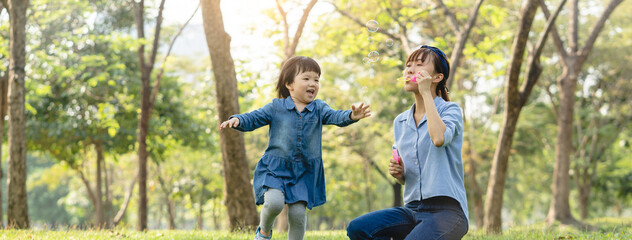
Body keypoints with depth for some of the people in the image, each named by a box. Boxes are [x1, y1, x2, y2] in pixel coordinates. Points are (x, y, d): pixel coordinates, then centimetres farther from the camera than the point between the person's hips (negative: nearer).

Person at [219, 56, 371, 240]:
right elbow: (253, 118, 1)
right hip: (275, 168, -2)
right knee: (274, 201, -22)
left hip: (304, 172, 2)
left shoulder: (318, 108, 3)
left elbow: (335, 117, -13)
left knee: (298, 213, -5)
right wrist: (236, 120, -20)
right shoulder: (276, 107, 0)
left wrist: (351, 116, -35)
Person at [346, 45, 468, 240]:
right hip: (413, 209, 6)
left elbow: (439, 138, -25)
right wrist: (398, 173, -1)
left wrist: (426, 93, -14)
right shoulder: (400, 122, 16)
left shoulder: (450, 110, 0)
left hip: (446, 210, -6)